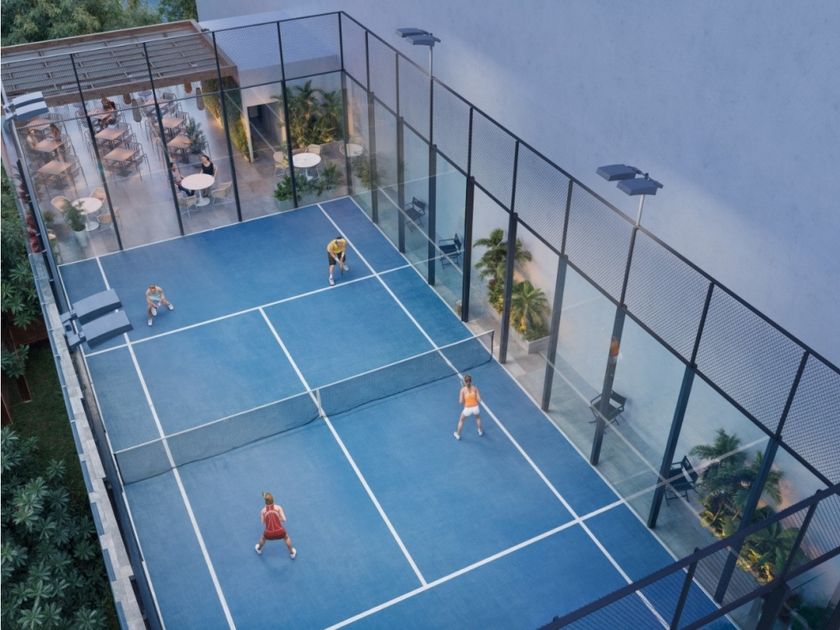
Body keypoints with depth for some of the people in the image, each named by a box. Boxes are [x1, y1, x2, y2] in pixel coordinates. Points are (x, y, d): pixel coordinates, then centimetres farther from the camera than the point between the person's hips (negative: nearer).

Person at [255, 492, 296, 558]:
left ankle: (259, 549, 65)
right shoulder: (278, 507, 1)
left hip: (269, 534, 1)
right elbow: (284, 519, -1)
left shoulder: (263, 510, 4)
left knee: (263, 538, 39)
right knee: (287, 537, 35)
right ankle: (292, 553, 48)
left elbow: (263, 522, 8)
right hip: (280, 532, -1)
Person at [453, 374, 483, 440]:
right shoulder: (475, 388, -6)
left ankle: (458, 435, 39)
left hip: (467, 409, -2)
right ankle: (480, 431, 51)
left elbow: (461, 401, -11)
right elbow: (479, 399, -5)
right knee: (478, 417, 38)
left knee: (461, 420, 27)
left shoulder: (463, 389, -12)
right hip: (475, 408, 2)